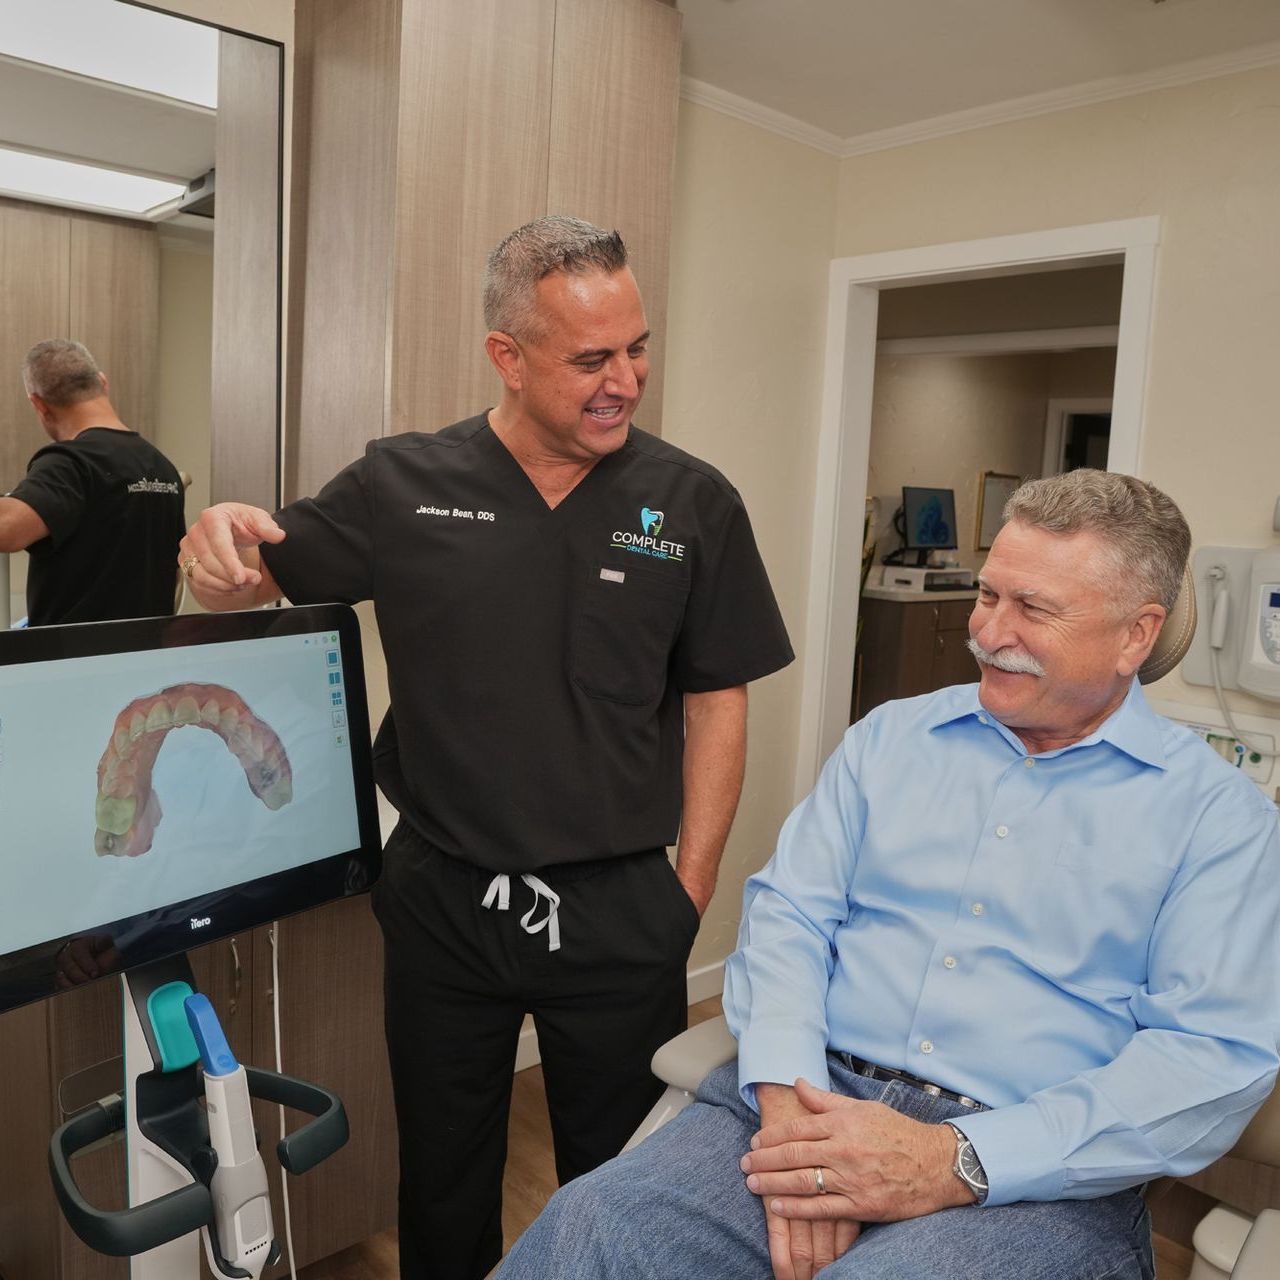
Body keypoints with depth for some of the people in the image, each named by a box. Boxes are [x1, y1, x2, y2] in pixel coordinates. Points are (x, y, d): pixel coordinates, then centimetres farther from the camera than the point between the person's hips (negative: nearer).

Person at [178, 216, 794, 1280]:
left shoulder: (694, 504, -5)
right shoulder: (400, 487, -5)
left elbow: (716, 704, -1)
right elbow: (252, 588, 5)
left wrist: (691, 891, -3)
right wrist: (223, 546, -18)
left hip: (620, 911, 0)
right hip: (441, 900, 1)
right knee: (443, 1190, 23)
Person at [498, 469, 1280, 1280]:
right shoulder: (891, 736, 11)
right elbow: (788, 910, 5)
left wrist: (955, 1161, -18)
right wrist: (788, 1094, -13)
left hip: (1037, 1179, -1)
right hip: (822, 1099, 2)